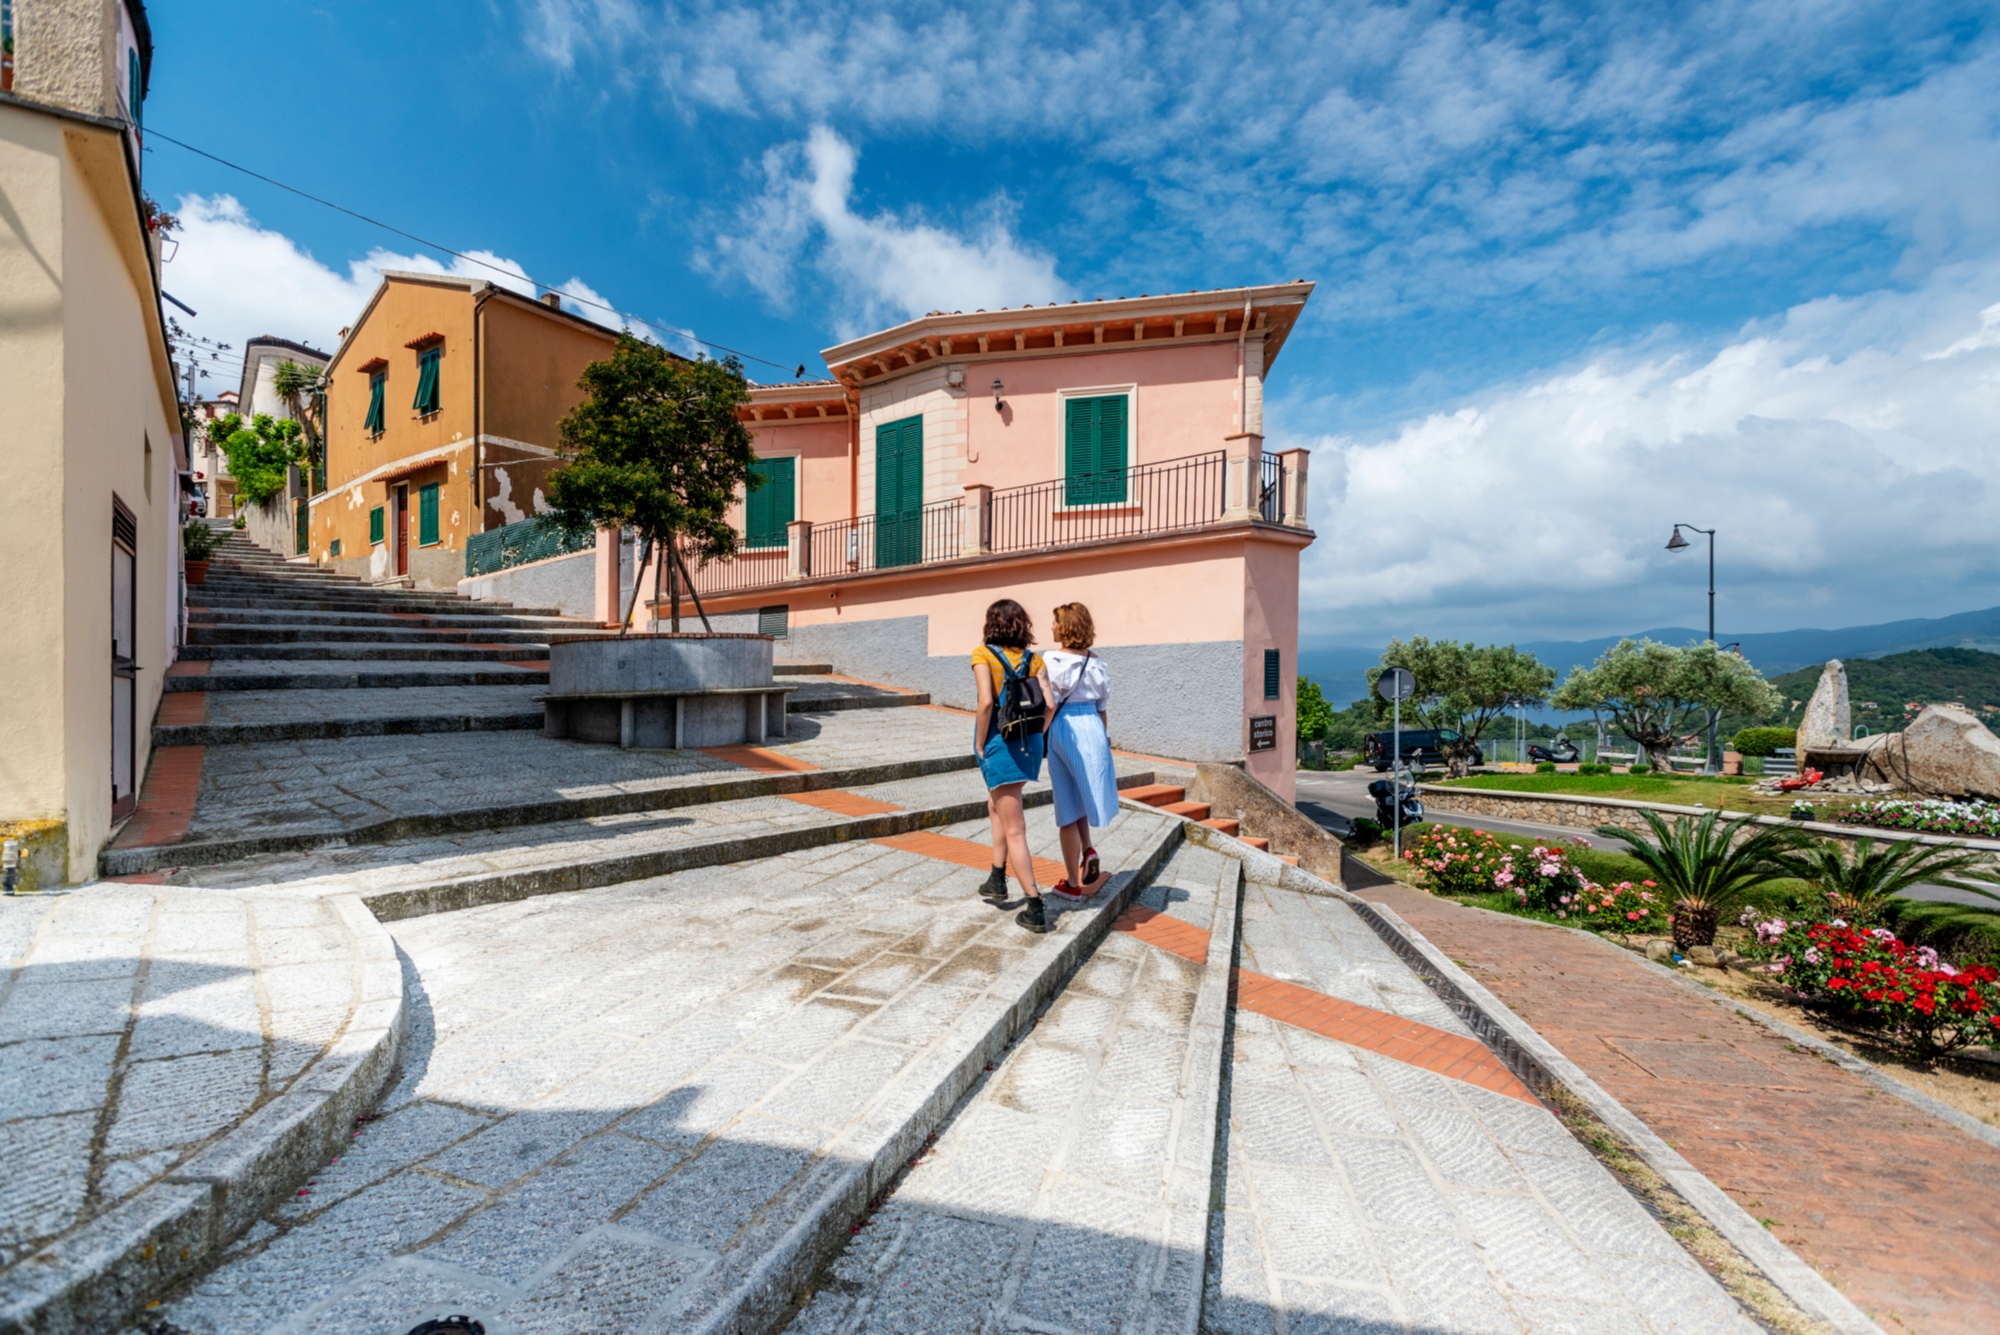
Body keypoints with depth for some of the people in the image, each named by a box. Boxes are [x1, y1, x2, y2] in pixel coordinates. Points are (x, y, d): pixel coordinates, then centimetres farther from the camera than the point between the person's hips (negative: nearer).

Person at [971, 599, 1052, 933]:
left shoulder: (983, 653, -7)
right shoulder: (1033, 658, 5)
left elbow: (986, 702, -19)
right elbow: (1048, 705, -4)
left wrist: (980, 745, -9)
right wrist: (1032, 736, 9)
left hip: (999, 743, -5)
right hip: (1029, 744, 6)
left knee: (1014, 830, 1)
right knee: (996, 806, 28)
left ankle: (1035, 910, 3)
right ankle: (997, 881, 32)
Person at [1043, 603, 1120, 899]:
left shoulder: (1048, 661, -7)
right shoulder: (1096, 663, 3)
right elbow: (1103, 707, 8)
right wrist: (1103, 739, 19)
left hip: (1062, 729, -2)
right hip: (1091, 729, 2)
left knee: (1069, 806, 8)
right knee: (1084, 795, 25)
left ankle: (1073, 883, 17)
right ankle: (1087, 851, 3)